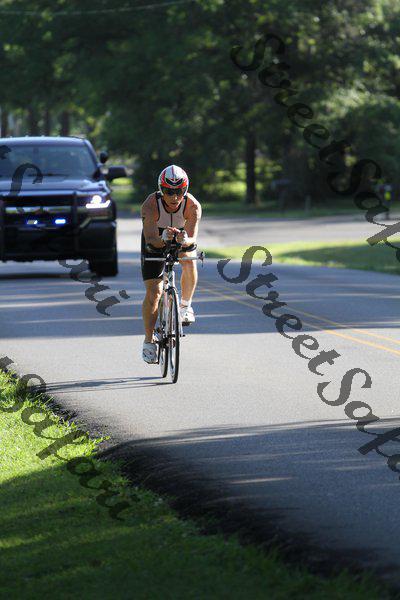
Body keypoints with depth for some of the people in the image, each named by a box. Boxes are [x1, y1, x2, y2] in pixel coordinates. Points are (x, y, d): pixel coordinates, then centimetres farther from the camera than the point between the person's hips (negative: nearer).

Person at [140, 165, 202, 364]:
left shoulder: (193, 206, -31)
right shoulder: (150, 205, -34)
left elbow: (192, 238, -39)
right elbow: (151, 240, -40)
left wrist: (186, 240, -62)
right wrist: (163, 239, -61)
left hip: (181, 236, 3)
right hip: (155, 240, -3)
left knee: (189, 261, -23)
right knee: (153, 292, -11)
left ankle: (185, 305, 4)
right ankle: (149, 341, -1)